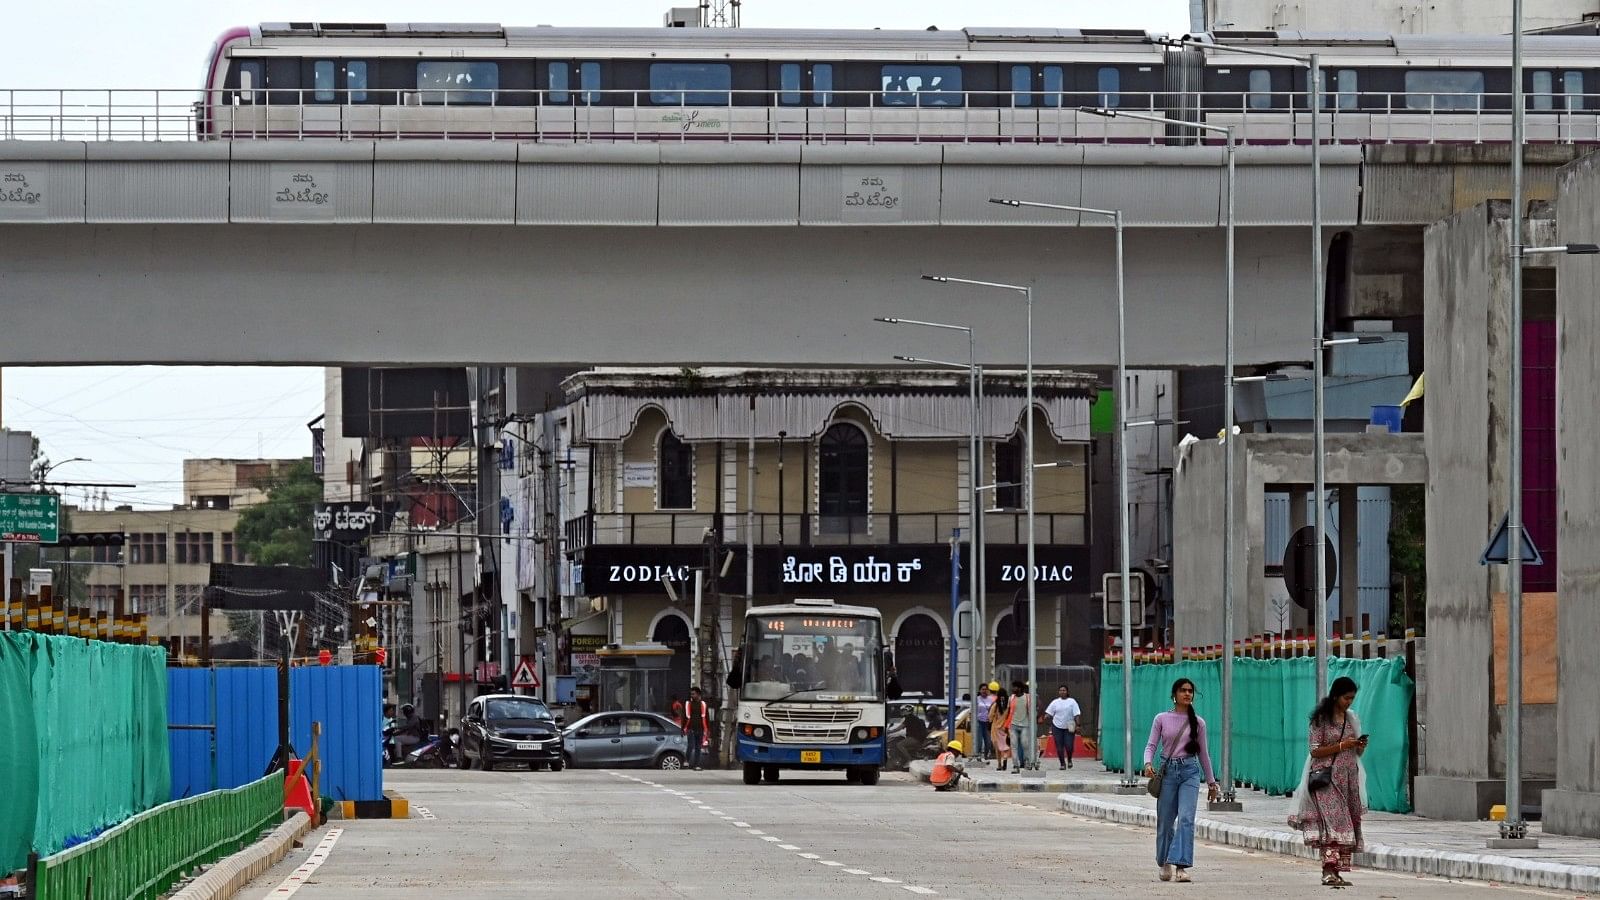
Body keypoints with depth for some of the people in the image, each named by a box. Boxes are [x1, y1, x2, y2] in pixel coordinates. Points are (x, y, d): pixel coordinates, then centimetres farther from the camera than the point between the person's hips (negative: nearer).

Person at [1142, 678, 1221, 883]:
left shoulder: (1198, 722, 7)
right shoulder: (1162, 719, 5)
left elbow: (1203, 753, 14)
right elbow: (1151, 745, 1)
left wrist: (1211, 782, 16)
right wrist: (1148, 763, -20)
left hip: (1190, 771, 0)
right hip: (1167, 770, 0)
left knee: (1186, 818, -16)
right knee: (1165, 821, 6)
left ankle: (1181, 865, -21)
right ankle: (1165, 864, 25)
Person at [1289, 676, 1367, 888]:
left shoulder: (1352, 719, 13)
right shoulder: (1322, 719, -5)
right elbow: (1315, 751, -9)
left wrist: (1360, 747, -4)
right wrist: (1342, 746, -17)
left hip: (1348, 777, 6)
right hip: (1327, 779, -6)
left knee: (1349, 822, 1)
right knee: (1333, 821, -18)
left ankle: (1336, 871, 4)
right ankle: (1329, 870, -25)